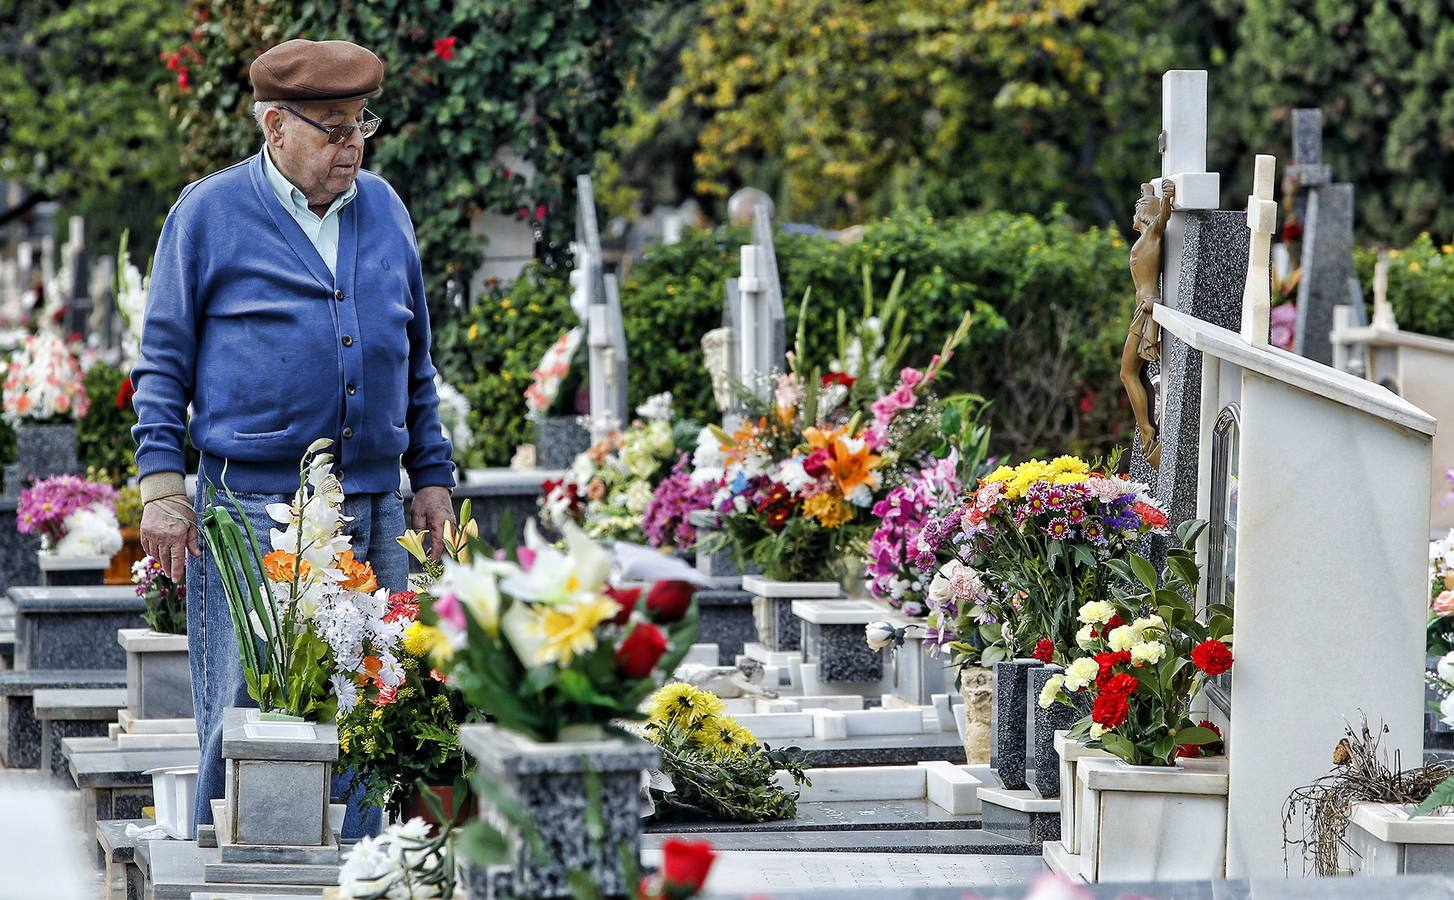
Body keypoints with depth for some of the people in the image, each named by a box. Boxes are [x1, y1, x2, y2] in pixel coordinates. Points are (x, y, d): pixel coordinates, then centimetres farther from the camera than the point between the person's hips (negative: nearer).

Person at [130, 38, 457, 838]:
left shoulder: (383, 209, 14)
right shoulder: (209, 212, 1)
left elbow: (414, 359, 21)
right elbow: (163, 359, 2)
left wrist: (431, 476, 16)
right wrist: (161, 484, -6)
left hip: (372, 510, 4)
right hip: (249, 508, -4)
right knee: (242, 713, -5)